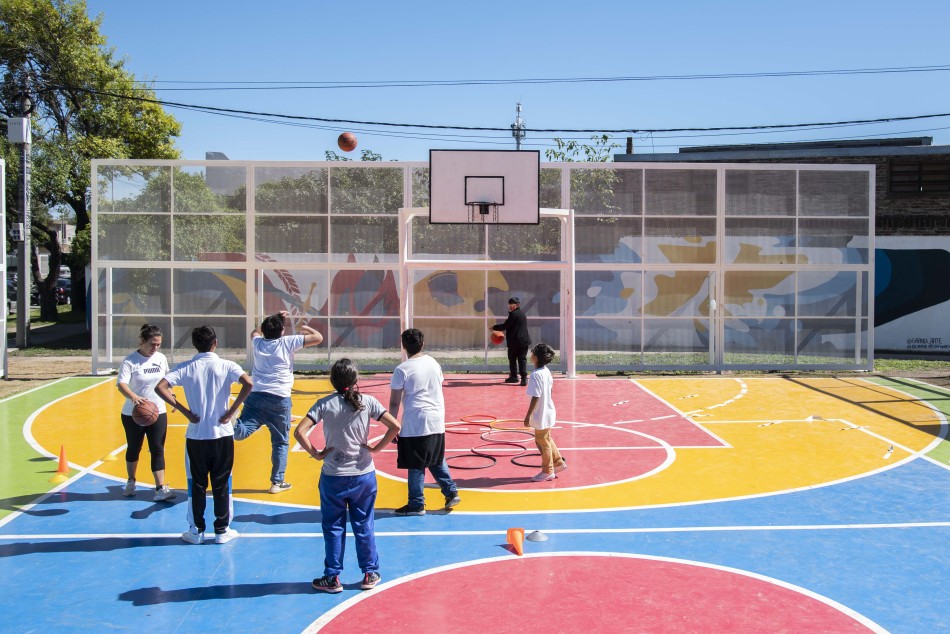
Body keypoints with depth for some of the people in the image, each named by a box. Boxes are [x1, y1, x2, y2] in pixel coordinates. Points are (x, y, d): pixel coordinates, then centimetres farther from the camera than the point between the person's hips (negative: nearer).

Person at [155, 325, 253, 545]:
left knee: (196, 484, 12)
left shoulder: (186, 368, -2)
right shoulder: (226, 365, -5)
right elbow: (248, 383, -20)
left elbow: (160, 387, -12)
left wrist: (184, 410, -7)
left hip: (196, 435, 1)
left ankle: (196, 531, 19)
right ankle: (222, 531, 16)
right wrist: (231, 411, -11)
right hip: (222, 434, 0)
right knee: (221, 484, 10)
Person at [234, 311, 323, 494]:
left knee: (241, 431, -7)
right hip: (280, 399, -3)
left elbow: (255, 331, 37)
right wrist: (305, 328, 19)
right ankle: (277, 482, 15)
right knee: (280, 442, 10)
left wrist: (274, 320, 40)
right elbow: (318, 338, 1)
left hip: (256, 395, 3)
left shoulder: (258, 343, 11)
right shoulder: (288, 343, -2)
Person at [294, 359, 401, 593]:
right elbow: (395, 426, -10)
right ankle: (370, 574, 23)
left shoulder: (325, 404, -8)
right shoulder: (367, 402, -6)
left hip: (333, 477, -1)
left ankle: (332, 578, 18)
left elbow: (300, 432, -17)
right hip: (364, 475, 1)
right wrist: (375, 448, -1)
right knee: (363, 525, 14)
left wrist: (316, 454, -7)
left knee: (333, 527, 11)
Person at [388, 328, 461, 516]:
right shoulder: (434, 363, 8)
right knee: (437, 460, 21)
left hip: (415, 425, -6)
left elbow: (394, 402, -9)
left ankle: (416, 505, 9)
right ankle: (451, 492, 18)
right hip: (437, 422, 6)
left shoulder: (402, 370, -10)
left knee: (416, 465, 3)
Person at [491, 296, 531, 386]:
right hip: (524, 340, 7)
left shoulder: (513, 314, -13)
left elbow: (505, 326, -13)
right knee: (522, 359, 3)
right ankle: (524, 378, -7)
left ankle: (514, 376, 17)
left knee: (512, 359, 9)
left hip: (514, 341, -7)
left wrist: (494, 327, -1)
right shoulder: (522, 313, 15)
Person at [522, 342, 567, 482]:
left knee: (542, 442, 6)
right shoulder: (546, 371, 1)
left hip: (541, 415, -9)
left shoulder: (536, 375, -25)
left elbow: (535, 397, -26)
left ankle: (548, 472, 19)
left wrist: (528, 416, -20)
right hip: (548, 411, 9)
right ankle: (558, 462, 34)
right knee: (546, 439, 25)